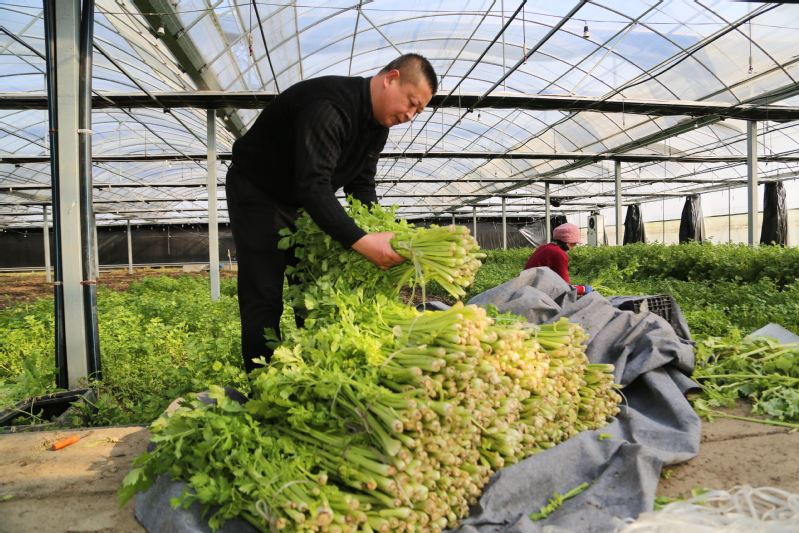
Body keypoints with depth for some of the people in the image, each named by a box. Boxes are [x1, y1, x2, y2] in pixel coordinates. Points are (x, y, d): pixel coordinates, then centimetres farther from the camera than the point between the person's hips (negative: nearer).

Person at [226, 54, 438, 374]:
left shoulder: (379, 123, 0)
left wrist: (379, 231, -15)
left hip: (304, 202, 8)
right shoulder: (330, 107, -30)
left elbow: (361, 185, 2)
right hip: (257, 193, -8)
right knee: (264, 300, -11)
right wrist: (361, 241, -48)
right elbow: (313, 186, -40)